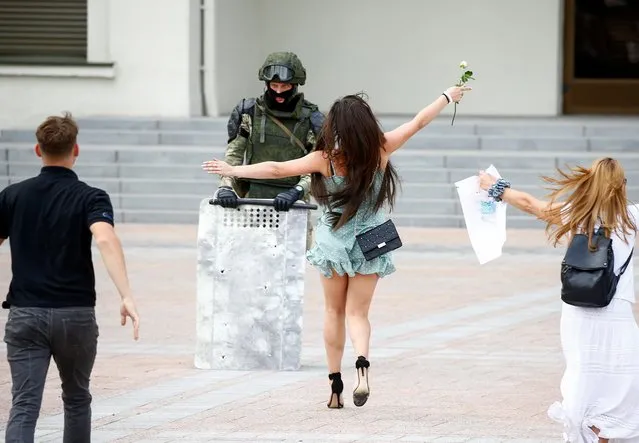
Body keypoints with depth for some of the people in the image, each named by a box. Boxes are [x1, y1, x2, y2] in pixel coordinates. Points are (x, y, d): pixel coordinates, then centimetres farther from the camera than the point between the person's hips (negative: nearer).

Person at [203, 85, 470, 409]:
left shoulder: (325, 159, -17)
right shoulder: (381, 149, -13)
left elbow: (277, 169, -15)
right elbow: (419, 122, -1)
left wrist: (233, 171, -6)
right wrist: (447, 97, 13)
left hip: (333, 242, -1)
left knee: (334, 312, 16)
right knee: (357, 313, 6)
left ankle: (335, 385, 14)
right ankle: (362, 364, -24)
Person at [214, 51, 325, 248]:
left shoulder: (310, 119, 2)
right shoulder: (249, 112, 5)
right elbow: (233, 154, 2)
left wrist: (297, 191, -22)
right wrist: (226, 186, -15)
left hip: (290, 204, -1)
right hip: (252, 198, 1)